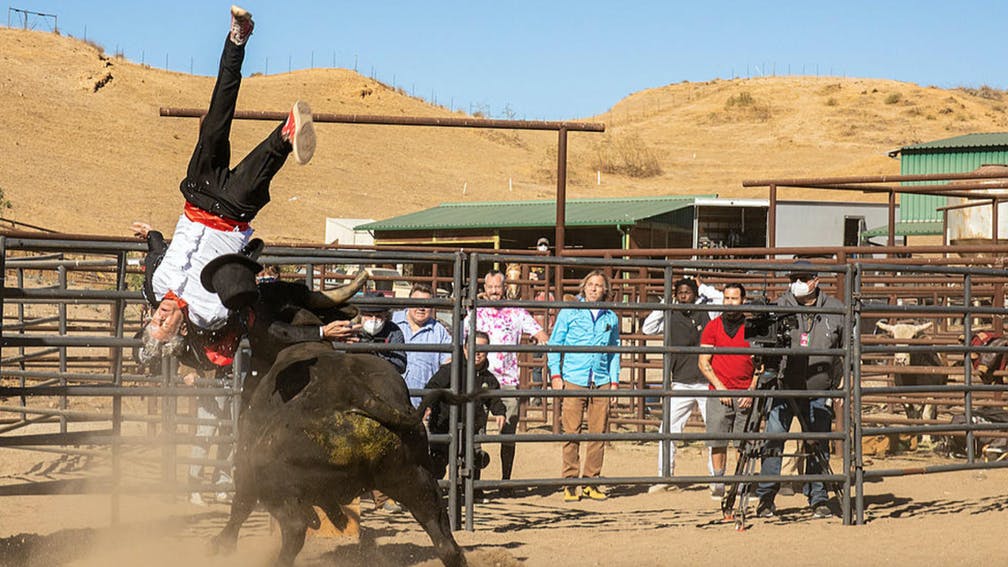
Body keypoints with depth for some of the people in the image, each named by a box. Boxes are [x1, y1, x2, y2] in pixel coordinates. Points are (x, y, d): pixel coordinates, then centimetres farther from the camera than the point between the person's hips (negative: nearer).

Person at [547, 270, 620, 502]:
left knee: (598, 433, 1)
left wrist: (614, 380, 12)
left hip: (601, 382, 3)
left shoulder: (611, 318, 14)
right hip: (573, 381, -3)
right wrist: (555, 374, -2)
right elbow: (554, 344, 7)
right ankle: (570, 484, -1)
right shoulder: (569, 313, 6)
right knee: (571, 432, -5)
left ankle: (591, 482, 10)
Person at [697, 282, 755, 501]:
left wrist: (752, 390, -2)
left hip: (745, 394, 0)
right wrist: (719, 386, -6)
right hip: (719, 392, 0)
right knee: (718, 442, -1)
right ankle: (718, 483, 6)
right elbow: (703, 362, 5)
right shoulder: (713, 327, 6)